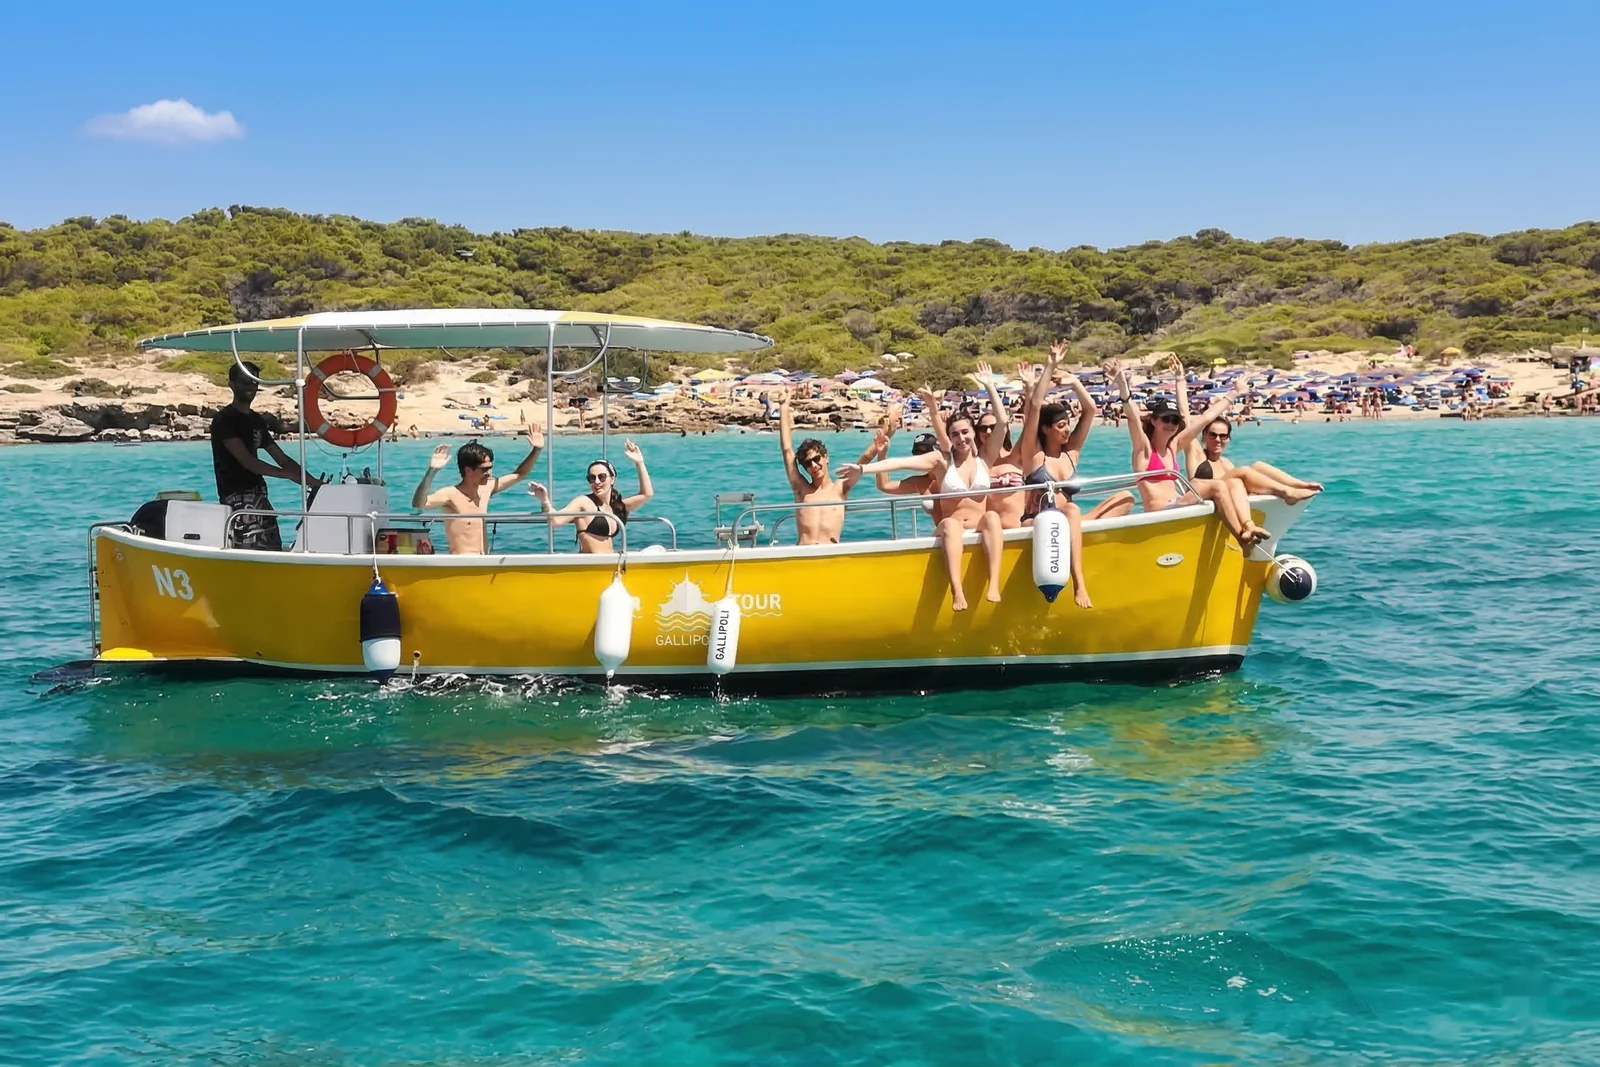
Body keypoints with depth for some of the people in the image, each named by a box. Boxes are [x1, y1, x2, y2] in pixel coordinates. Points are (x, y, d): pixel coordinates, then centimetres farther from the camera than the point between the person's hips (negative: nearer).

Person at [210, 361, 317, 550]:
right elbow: (246, 460, -17)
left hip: (259, 496, 8)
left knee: (274, 549, 1)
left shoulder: (257, 420, 17)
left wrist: (310, 481, 5)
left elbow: (281, 458, 18)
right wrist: (289, 475, -22)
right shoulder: (224, 420, -7)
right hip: (236, 497, -8)